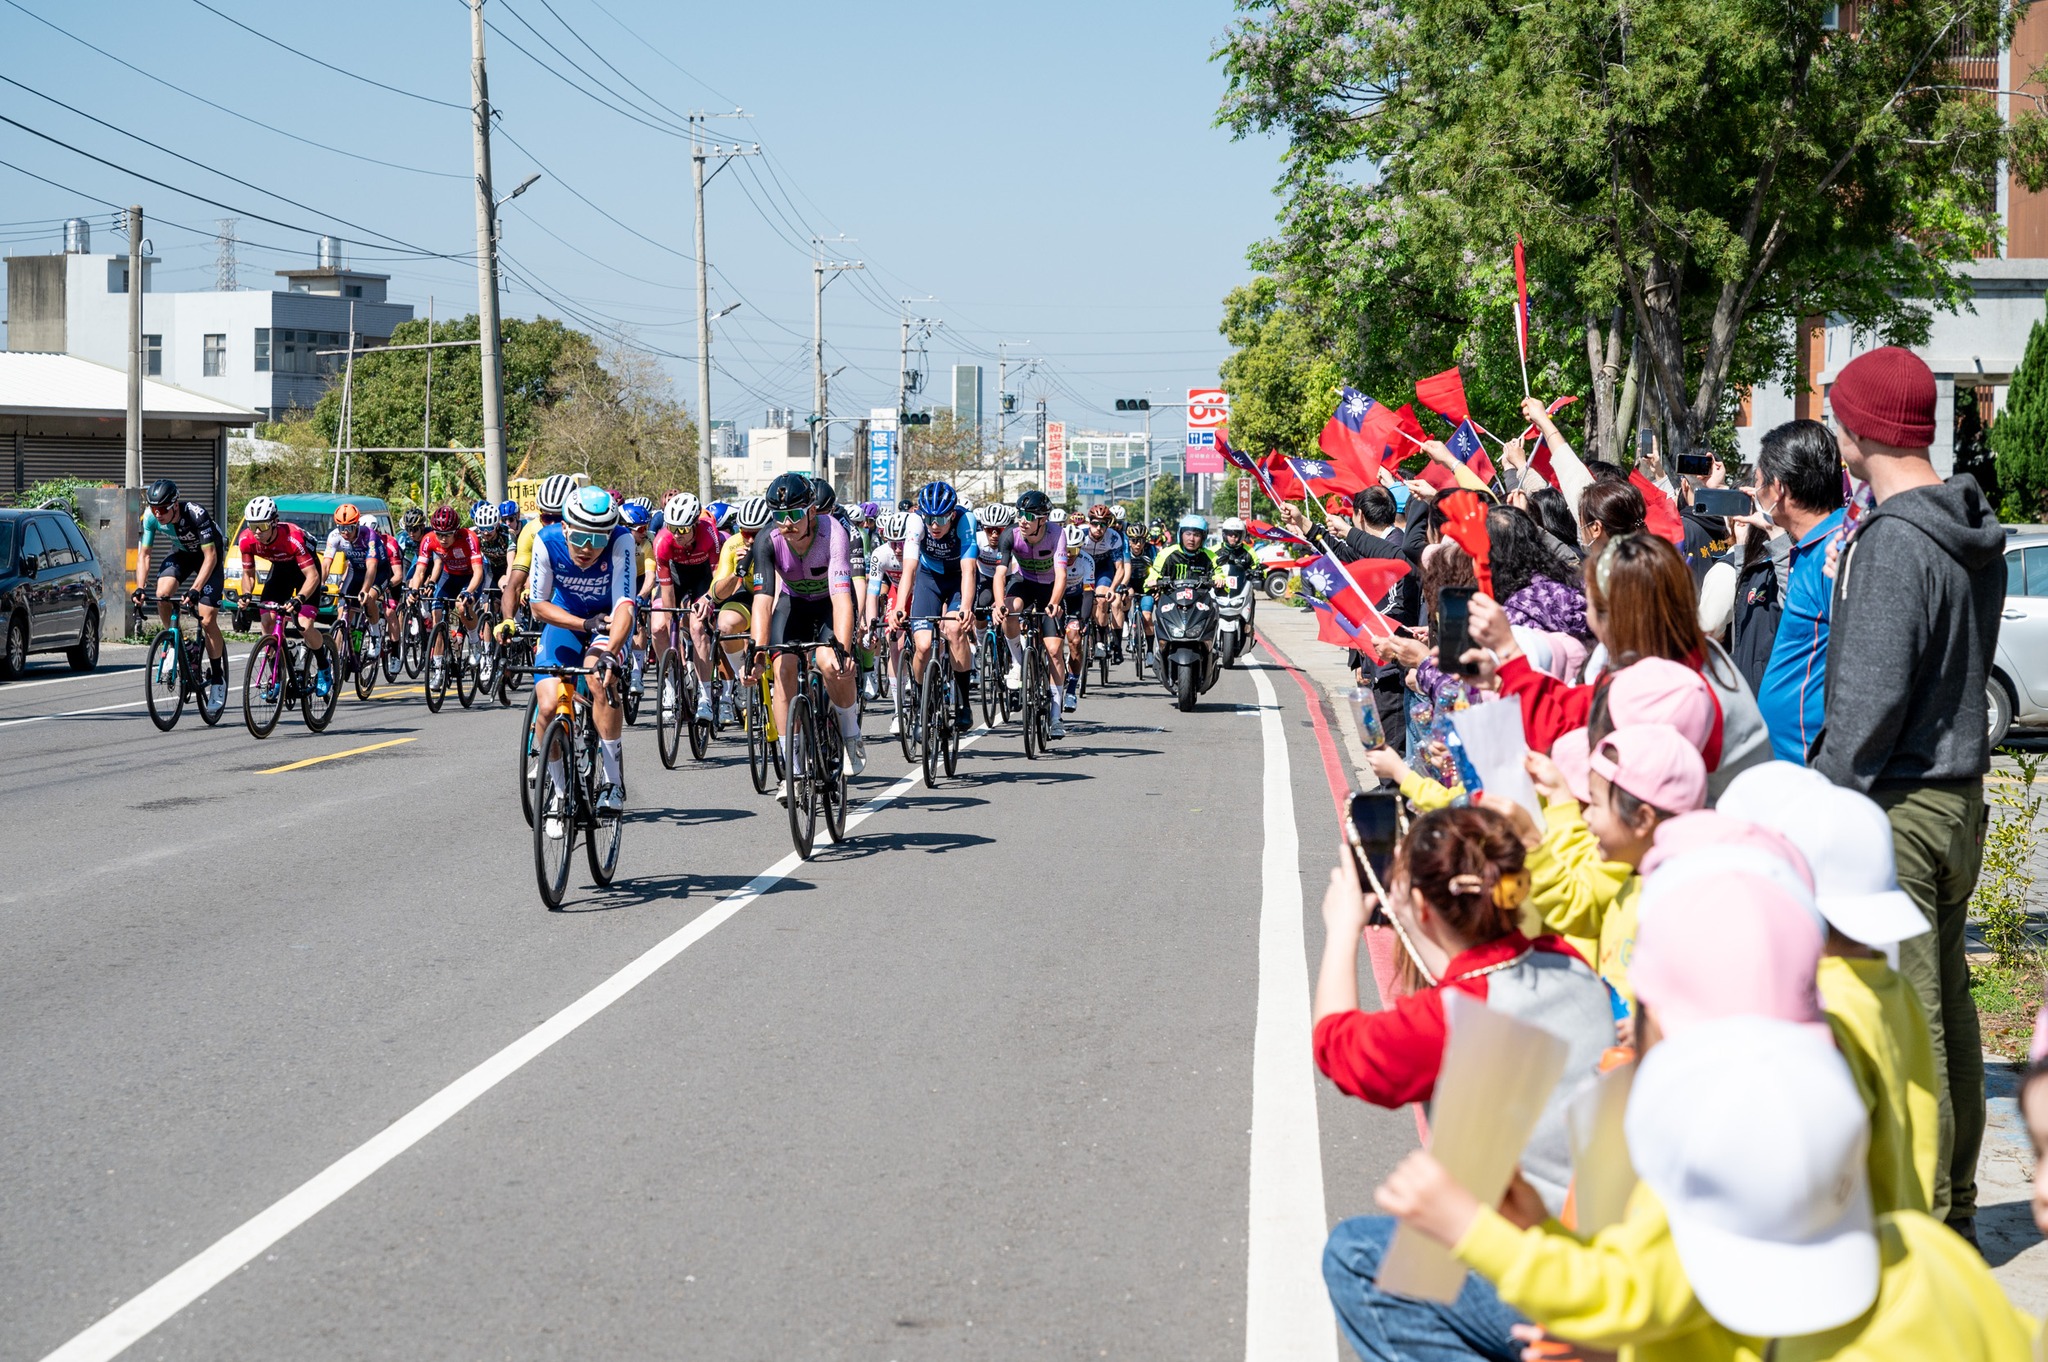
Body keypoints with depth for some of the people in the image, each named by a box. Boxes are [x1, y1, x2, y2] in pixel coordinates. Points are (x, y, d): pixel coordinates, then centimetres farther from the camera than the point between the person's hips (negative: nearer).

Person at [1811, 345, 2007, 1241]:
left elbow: (1871, 696, -21)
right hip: (1961, 794, 9)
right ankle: (1955, 1205, 26)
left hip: (1896, 804, -9)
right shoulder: (1977, 539, 10)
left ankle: (1919, 1218, -1)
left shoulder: (1891, 544, -18)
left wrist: (1824, 804, -14)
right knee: (1947, 1003, 16)